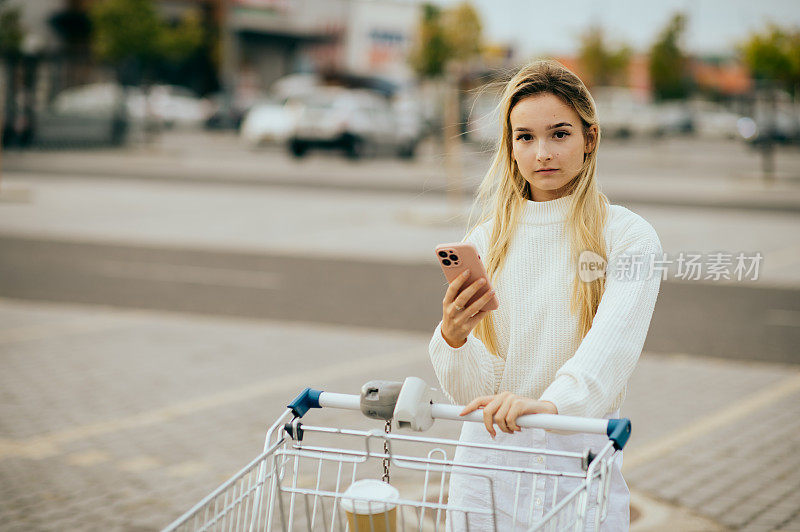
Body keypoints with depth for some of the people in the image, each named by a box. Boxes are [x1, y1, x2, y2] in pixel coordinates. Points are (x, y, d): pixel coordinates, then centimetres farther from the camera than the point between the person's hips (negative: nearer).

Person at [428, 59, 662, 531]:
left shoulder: (628, 238, -3)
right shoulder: (485, 240, 5)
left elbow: (611, 345, -21)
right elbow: (470, 394, 1)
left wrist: (550, 402, -40)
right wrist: (453, 337, -21)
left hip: (581, 461, -2)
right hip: (488, 463, 2)